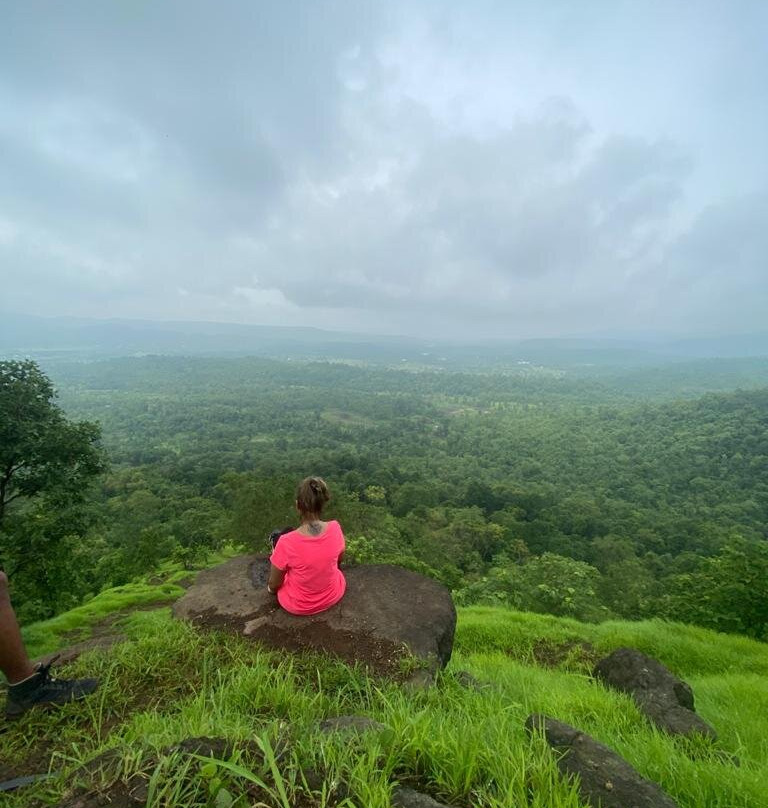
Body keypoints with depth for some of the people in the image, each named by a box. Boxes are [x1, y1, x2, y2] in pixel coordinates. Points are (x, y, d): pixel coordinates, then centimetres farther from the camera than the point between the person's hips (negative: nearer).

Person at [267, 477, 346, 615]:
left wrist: (271, 588, 8)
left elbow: (273, 585, -15)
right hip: (334, 595, 3)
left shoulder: (287, 543, -33)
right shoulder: (335, 528, -23)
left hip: (297, 606, -2)